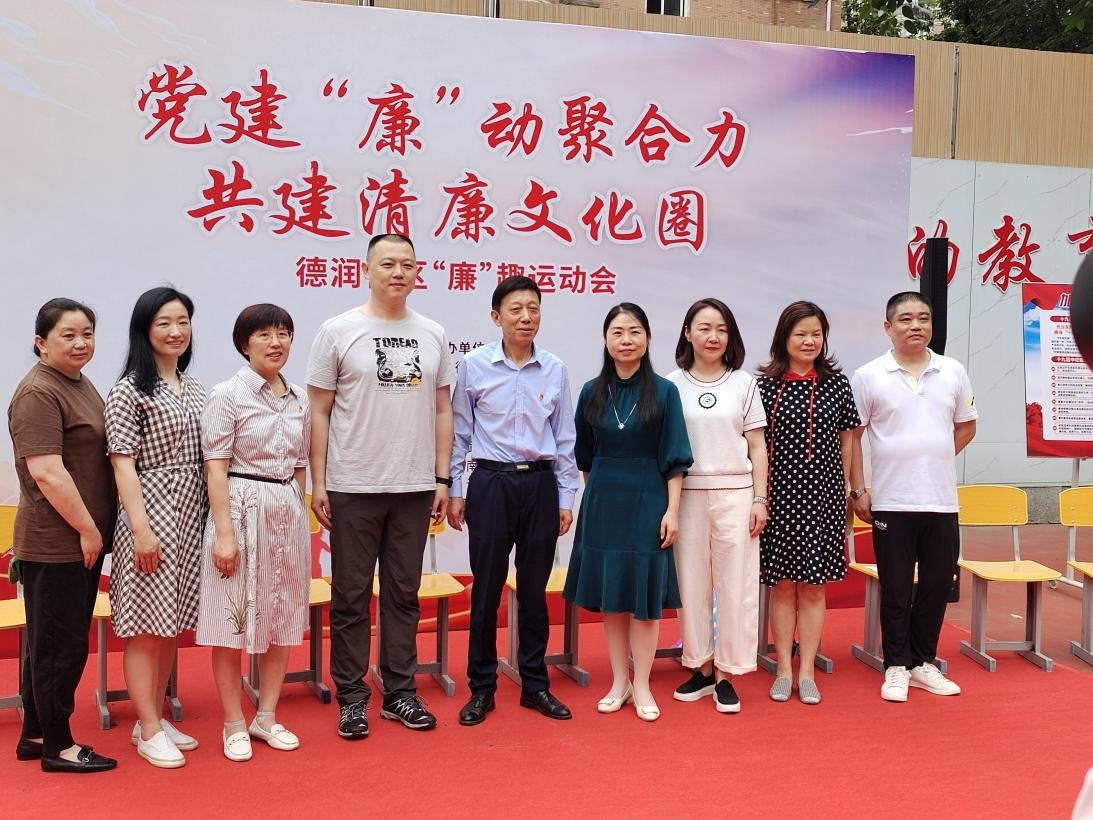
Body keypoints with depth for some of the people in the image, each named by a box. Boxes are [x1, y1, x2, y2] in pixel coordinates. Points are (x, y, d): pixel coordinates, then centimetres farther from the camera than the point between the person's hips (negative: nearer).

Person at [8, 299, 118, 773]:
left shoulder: (80, 384, 13)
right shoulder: (38, 393, -15)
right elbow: (46, 471, -22)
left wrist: (93, 529, 17)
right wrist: (87, 529, -17)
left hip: (82, 540, 9)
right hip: (55, 543, -9)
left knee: (53, 641, 16)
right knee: (59, 644, 1)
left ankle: (34, 735, 27)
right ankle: (57, 746, 13)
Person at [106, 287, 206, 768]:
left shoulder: (194, 390, 12)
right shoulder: (130, 390, -8)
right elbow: (123, 462, -12)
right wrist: (141, 528, -17)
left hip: (191, 515, 7)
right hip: (151, 515, -7)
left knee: (172, 624, 13)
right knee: (146, 626, 0)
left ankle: (154, 716, 25)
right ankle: (149, 730, 9)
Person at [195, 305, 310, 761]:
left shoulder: (298, 399, 10)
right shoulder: (228, 395, -6)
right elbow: (216, 467, -10)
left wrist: (298, 516, 12)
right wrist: (224, 532, -16)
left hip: (289, 514, 6)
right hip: (242, 509, -6)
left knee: (283, 619, 10)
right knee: (233, 620, 1)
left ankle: (267, 717, 23)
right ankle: (234, 725, 14)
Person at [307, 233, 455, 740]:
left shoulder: (433, 335, 7)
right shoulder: (339, 331, -3)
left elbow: (443, 411, 10)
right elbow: (319, 412, -2)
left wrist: (442, 479, 5)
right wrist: (318, 482, -6)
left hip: (414, 488, 3)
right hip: (352, 488, -3)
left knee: (404, 594, 12)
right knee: (351, 596, 6)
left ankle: (400, 692, 23)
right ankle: (352, 696, 18)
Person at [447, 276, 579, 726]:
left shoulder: (555, 369, 2)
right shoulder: (474, 366, -3)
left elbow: (565, 439, 8)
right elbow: (460, 433, 3)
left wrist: (566, 498, 7)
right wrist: (454, 491, 2)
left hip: (540, 485, 2)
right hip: (490, 484, -2)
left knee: (535, 588, 10)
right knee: (486, 588, 5)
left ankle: (535, 684, 23)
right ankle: (482, 687, 18)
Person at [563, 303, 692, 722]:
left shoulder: (664, 392, -3)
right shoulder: (592, 392, 4)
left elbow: (673, 458, -4)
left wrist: (672, 509, -9)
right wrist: (596, 494, 12)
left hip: (647, 499, -3)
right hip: (602, 500, 3)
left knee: (645, 594, 2)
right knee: (609, 594, 7)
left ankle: (641, 686, 13)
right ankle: (619, 683, 19)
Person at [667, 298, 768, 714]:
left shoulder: (743, 383, 5)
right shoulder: (672, 384, 3)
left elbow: (757, 447, 6)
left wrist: (760, 499, 0)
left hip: (735, 493, 0)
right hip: (687, 495, 0)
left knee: (735, 583, 1)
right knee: (691, 582, 5)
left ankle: (726, 674, 12)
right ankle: (700, 667, 19)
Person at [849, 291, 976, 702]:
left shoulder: (953, 372, 5)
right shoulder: (868, 376, -3)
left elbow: (966, 426, 17)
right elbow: (852, 435, 0)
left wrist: (935, 459, 6)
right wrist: (858, 490, -4)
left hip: (942, 500, 3)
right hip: (891, 502, -3)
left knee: (937, 585, 10)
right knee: (896, 588, 4)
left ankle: (923, 663, 24)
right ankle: (896, 667, 16)